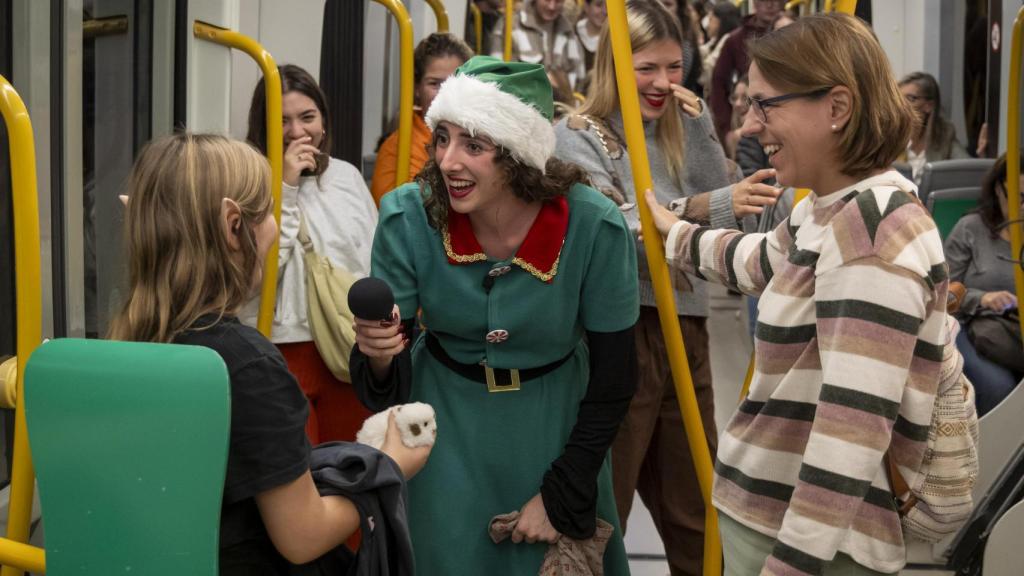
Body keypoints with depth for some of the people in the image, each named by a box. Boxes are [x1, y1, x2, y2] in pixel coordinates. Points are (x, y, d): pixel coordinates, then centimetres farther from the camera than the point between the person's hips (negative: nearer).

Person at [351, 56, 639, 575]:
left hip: (554, 425, 0)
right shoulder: (407, 216, -20)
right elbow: (384, 389, -12)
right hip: (446, 425, 0)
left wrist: (563, 496, -8)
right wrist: (378, 354, -36)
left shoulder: (595, 227, -23)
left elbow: (614, 377, -10)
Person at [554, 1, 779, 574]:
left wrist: (699, 126, -5)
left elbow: (721, 201, 5)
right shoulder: (579, 135, -7)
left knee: (696, 514, 14)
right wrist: (700, 208, -34)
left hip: (685, 333, 6)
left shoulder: (675, 131, 12)